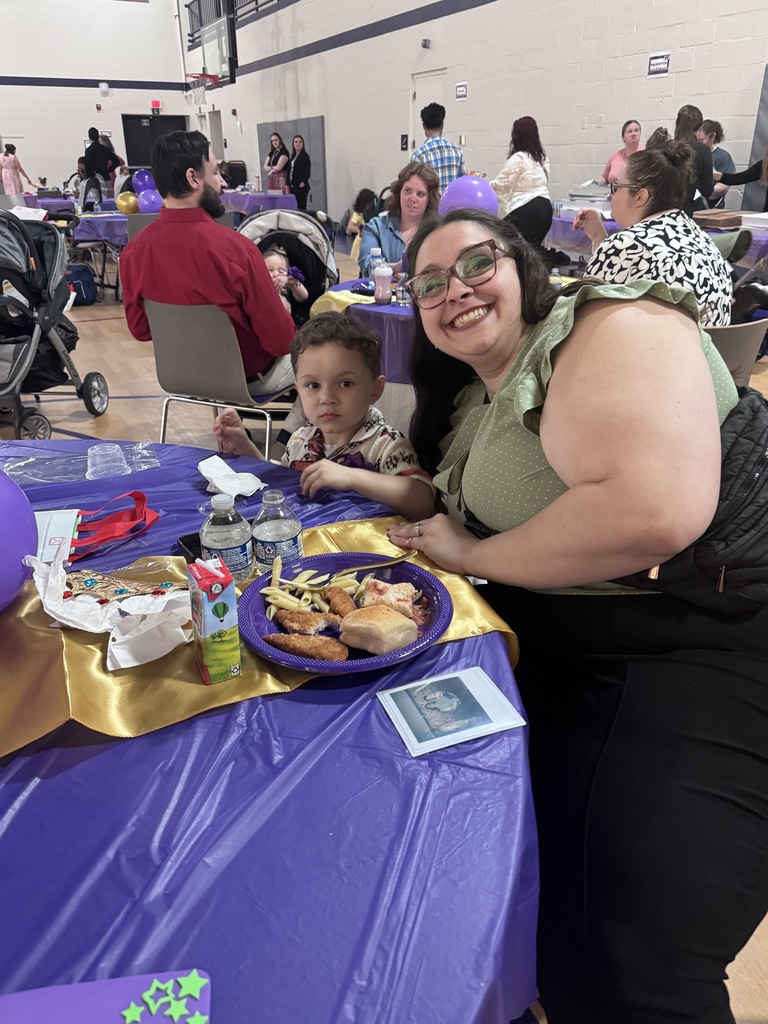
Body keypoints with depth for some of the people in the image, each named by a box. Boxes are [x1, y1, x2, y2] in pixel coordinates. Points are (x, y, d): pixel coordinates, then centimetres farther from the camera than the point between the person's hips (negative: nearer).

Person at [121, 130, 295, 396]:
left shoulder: (134, 249, -13)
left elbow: (140, 329, 0)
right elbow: (280, 341, -23)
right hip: (249, 377, -6)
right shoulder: (233, 247, -31)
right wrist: (280, 310, -1)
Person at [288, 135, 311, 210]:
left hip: (301, 186, -7)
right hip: (292, 186, 7)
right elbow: (290, 170, 19)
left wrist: (303, 182, -20)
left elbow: (308, 171, -10)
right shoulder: (293, 155, 16)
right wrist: (289, 183, 11)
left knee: (301, 207, -8)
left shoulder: (305, 156, -4)